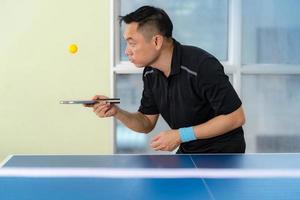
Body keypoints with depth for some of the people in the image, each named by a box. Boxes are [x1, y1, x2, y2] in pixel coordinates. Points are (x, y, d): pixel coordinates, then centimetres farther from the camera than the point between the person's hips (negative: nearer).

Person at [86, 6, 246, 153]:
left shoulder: (202, 66, -28)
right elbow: (147, 123, 6)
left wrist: (181, 135, -26)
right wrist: (116, 112, -14)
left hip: (221, 152, -8)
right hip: (188, 151, 8)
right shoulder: (150, 74, -4)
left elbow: (236, 117, -25)